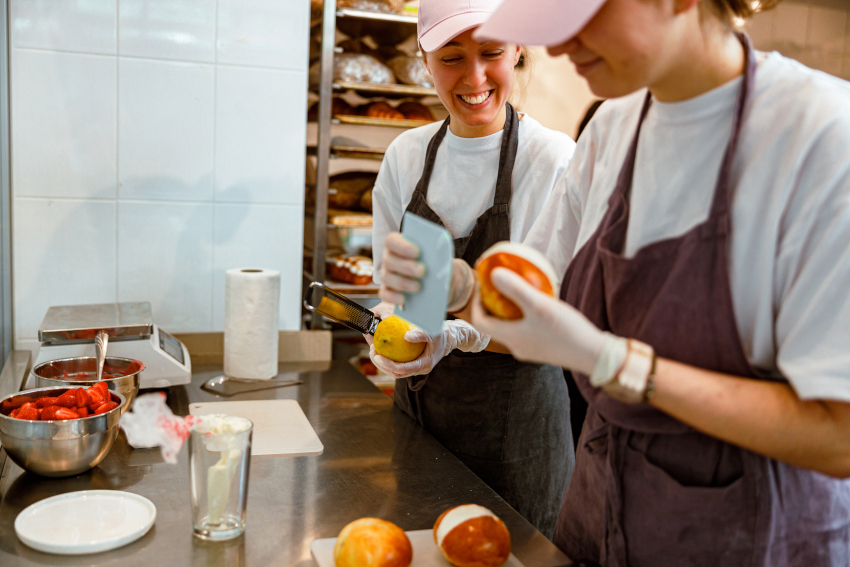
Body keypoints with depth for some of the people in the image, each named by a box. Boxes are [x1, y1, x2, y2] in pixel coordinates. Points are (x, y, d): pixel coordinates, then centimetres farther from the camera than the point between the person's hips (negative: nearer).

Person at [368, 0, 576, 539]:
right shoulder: (405, 155, -1)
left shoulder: (556, 159, -15)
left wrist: (459, 334, -30)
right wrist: (413, 325, -20)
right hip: (416, 405, 4)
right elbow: (390, 291, 2)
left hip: (515, 421, -4)